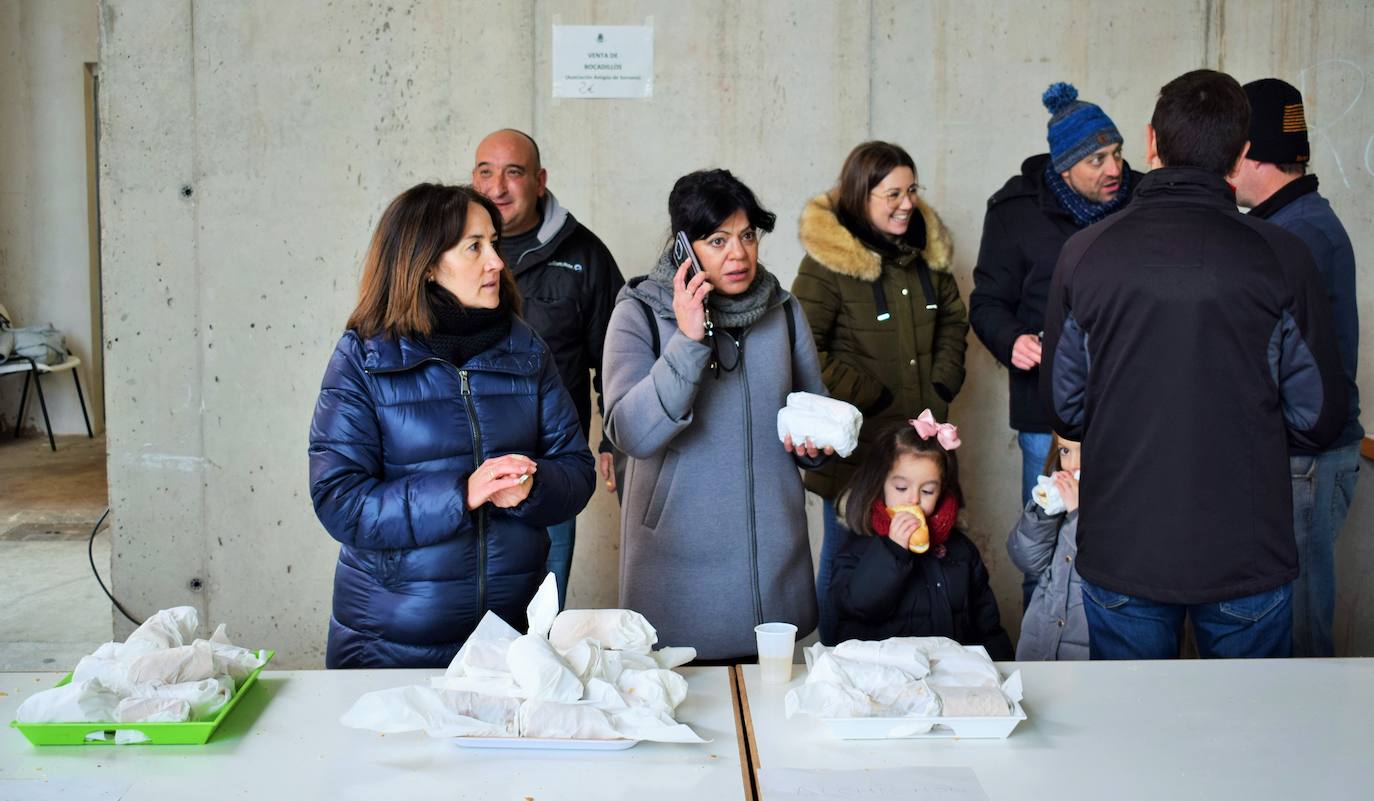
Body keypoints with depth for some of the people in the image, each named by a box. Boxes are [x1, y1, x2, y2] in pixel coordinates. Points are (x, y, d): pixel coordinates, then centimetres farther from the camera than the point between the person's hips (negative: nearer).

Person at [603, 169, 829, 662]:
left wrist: (813, 442, -4)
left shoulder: (783, 310, 6)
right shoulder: (640, 313, -6)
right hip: (680, 561, -3)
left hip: (773, 547, 4)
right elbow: (630, 434, -19)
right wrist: (689, 341, -25)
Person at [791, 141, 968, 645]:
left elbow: (952, 320, 20)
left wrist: (943, 385, 6)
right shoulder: (827, 262, -12)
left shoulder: (925, 249, 8)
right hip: (855, 444, -5)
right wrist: (873, 398, -13)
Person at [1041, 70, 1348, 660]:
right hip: (1247, 558, -1)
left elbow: (1064, 409, 1)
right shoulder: (1280, 256, -10)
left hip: (1119, 554, 1)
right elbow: (1320, 418, -4)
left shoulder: (1085, 252, -7)